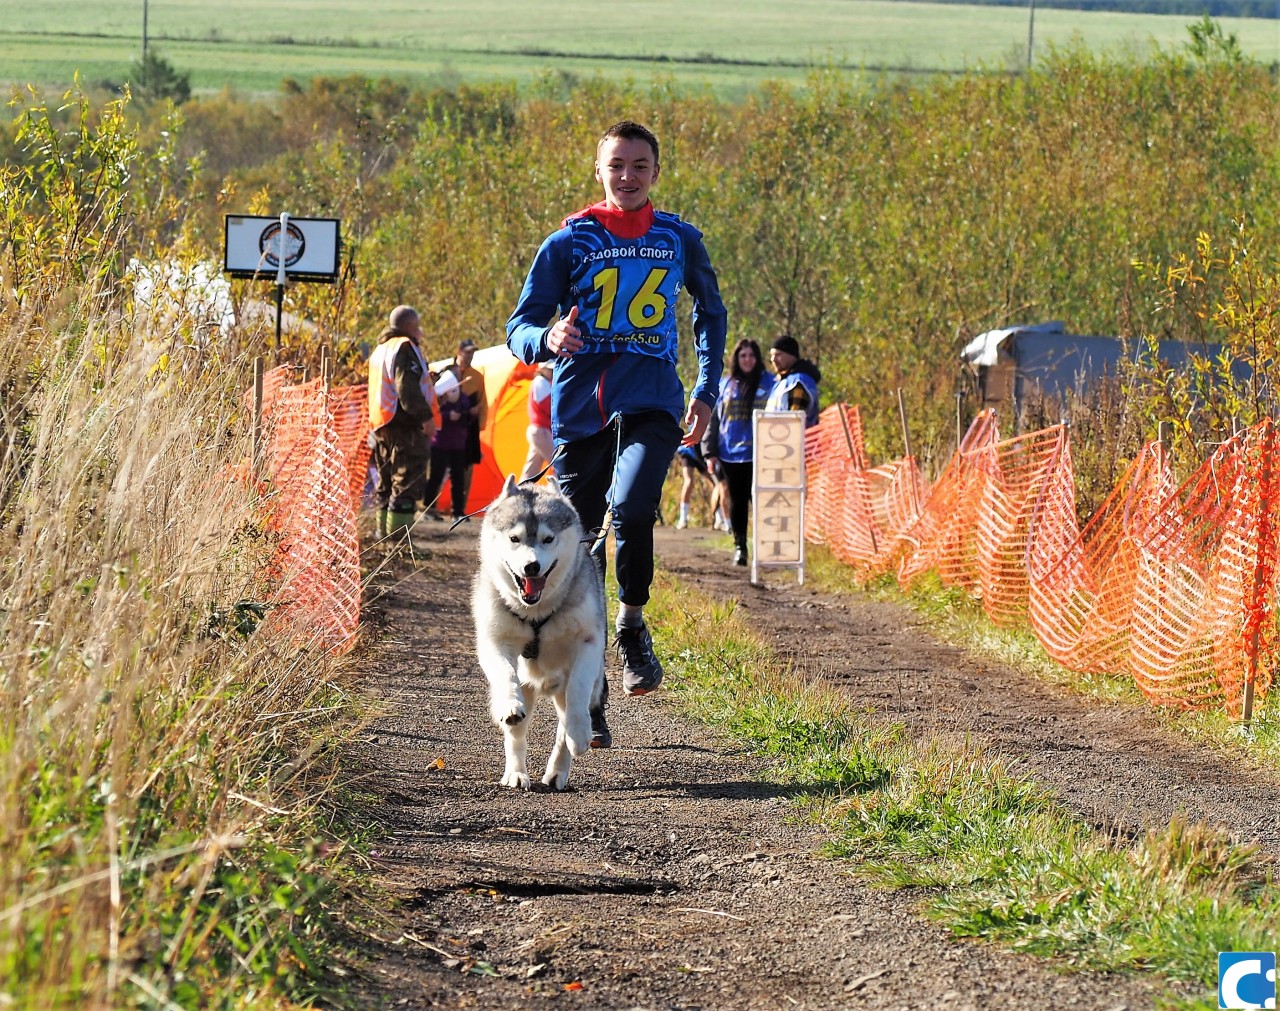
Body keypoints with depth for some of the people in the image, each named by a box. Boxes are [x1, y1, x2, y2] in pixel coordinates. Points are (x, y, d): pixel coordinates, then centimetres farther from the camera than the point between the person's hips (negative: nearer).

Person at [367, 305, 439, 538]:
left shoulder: (381, 349, 20)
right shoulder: (405, 348, -11)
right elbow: (408, 387, -21)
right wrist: (426, 416, -21)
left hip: (381, 423, 10)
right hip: (405, 424, -10)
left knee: (387, 480, 17)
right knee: (408, 482, -11)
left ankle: (383, 528, 21)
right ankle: (398, 533, -17)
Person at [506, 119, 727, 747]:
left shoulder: (679, 241, 10)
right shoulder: (567, 243, 5)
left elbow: (710, 310, 26)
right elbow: (519, 328, 3)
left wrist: (707, 390, 20)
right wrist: (548, 338, -20)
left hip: (651, 404, -1)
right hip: (579, 408, 1)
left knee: (632, 507, -29)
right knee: (582, 553, 1)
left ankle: (632, 625, -2)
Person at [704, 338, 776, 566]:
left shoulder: (769, 384, 2)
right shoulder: (726, 385, 10)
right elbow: (713, 418, 12)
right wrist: (710, 451, 5)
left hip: (758, 454, -3)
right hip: (730, 453, 3)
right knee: (737, 501, 8)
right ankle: (739, 546, 15)